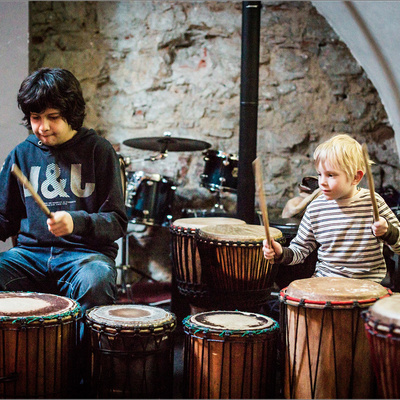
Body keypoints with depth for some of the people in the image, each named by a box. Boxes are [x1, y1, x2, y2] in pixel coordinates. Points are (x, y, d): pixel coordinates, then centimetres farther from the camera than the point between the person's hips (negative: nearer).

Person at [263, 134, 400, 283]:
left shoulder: (373, 202, -4)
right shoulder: (315, 208, 1)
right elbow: (300, 249, 9)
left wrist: (387, 231, -18)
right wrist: (281, 253, -11)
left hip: (367, 283, -2)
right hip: (325, 281, 2)